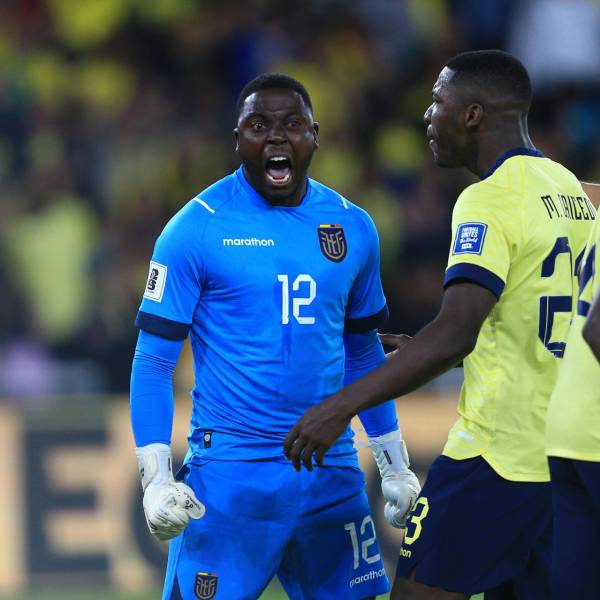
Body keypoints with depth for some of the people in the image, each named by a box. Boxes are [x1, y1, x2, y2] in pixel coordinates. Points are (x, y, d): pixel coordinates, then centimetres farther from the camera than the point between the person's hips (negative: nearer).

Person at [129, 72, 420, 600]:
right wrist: (156, 477, -13)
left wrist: (395, 464, 19)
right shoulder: (196, 229, -6)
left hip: (332, 474, 4)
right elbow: (153, 361, -4)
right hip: (230, 472, -4)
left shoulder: (353, 228, 8)